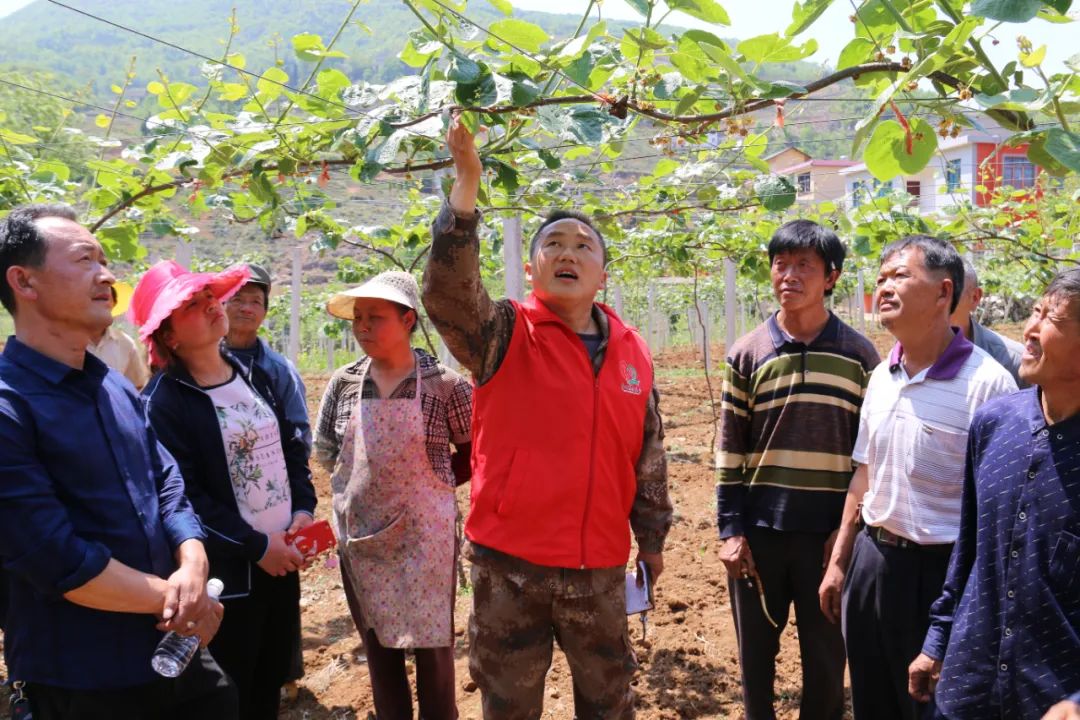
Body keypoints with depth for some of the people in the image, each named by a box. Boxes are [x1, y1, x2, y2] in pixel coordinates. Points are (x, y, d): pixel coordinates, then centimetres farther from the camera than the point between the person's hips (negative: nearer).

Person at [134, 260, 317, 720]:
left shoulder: (254, 377, 7)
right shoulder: (163, 401, -15)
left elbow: (293, 447, 12)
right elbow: (182, 498, -19)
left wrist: (303, 510, -3)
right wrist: (256, 546, -18)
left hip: (283, 556, 6)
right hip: (227, 573, -6)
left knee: (271, 683, 20)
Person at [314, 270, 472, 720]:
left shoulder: (445, 384, -11)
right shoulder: (344, 383, 0)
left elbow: (475, 452, -1)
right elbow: (324, 451, 12)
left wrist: (432, 478, -4)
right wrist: (367, 480, 6)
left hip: (424, 535, -3)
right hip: (361, 537, 4)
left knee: (432, 645, 9)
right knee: (378, 646, 15)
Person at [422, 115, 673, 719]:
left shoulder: (632, 352, 5)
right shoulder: (505, 335, -6)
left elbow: (649, 457, 11)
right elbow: (448, 291, -26)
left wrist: (652, 538, 15)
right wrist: (468, 182, -34)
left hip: (600, 566, 3)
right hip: (510, 564, -3)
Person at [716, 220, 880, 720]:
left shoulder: (858, 355, 0)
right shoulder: (747, 354, 1)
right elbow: (729, 450, 2)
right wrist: (730, 529, -2)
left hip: (829, 532, -1)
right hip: (759, 530, 1)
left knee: (827, 658, 10)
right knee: (755, 652, 12)